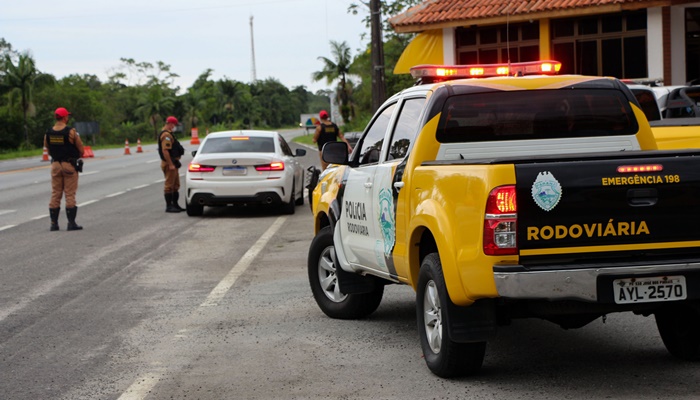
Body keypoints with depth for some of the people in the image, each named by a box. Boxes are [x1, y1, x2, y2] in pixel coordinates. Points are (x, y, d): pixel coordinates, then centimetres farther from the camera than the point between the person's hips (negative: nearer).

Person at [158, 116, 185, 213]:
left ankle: (175, 205, 22)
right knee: (169, 185, -7)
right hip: (169, 163, -11)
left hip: (172, 163, 11)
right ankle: (169, 206, -5)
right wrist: (170, 164, -26)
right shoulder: (166, 135, -17)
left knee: (176, 185, 16)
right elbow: (165, 151, -25)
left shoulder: (168, 134, 18)